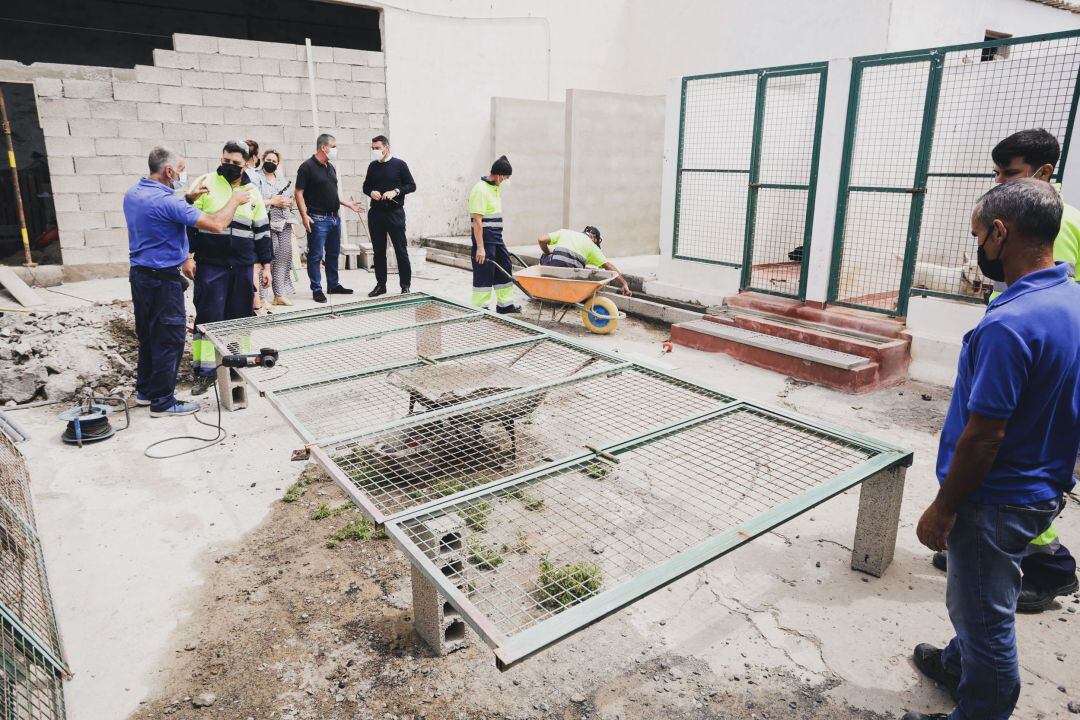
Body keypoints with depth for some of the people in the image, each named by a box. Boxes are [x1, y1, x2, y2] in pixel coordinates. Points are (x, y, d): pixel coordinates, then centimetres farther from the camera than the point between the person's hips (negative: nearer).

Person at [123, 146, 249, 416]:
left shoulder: (133, 193, 6)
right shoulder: (166, 201, -22)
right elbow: (216, 224, -25)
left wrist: (189, 197, 18)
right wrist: (235, 200, -9)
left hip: (140, 274, 10)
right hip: (163, 280, -9)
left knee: (148, 334, 20)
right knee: (169, 339, 0)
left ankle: (145, 389, 32)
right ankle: (162, 402, 7)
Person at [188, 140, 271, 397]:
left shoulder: (253, 192, 10)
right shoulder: (206, 183, 0)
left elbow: (261, 230, 15)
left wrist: (265, 264, 13)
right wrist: (188, 255, -6)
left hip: (243, 266, 3)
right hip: (210, 265, -3)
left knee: (240, 315, 8)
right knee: (208, 315, -3)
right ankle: (205, 369, 3)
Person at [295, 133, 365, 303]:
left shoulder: (330, 167, 14)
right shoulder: (307, 167, -9)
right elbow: (299, 193, -12)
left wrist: (348, 204, 18)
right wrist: (304, 215, -20)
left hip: (334, 218, 8)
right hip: (318, 219, -8)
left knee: (333, 253, 14)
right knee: (316, 255, -1)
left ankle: (333, 285, 25)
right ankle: (316, 289, 5)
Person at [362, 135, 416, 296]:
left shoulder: (399, 164, -1)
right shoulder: (373, 166, 12)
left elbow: (411, 185, -1)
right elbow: (366, 186, 20)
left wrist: (396, 191, -16)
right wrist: (371, 192, -3)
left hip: (395, 213, -4)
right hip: (375, 213, 4)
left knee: (401, 250, -2)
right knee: (378, 251, 8)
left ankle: (405, 285, 6)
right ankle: (380, 285, 16)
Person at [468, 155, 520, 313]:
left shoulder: (495, 188, 13)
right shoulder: (481, 189, -17)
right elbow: (477, 220, -21)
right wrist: (480, 247, -24)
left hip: (496, 237, 10)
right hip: (484, 238, -10)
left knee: (504, 269, 15)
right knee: (484, 274, -3)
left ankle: (504, 303, 26)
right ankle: (479, 309, 7)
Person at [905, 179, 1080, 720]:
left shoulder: (1009, 325, -30)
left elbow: (984, 437, -27)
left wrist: (942, 509, -15)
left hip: (996, 502, -9)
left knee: (985, 617, 10)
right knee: (976, 601, 29)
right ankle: (961, 665, 52)